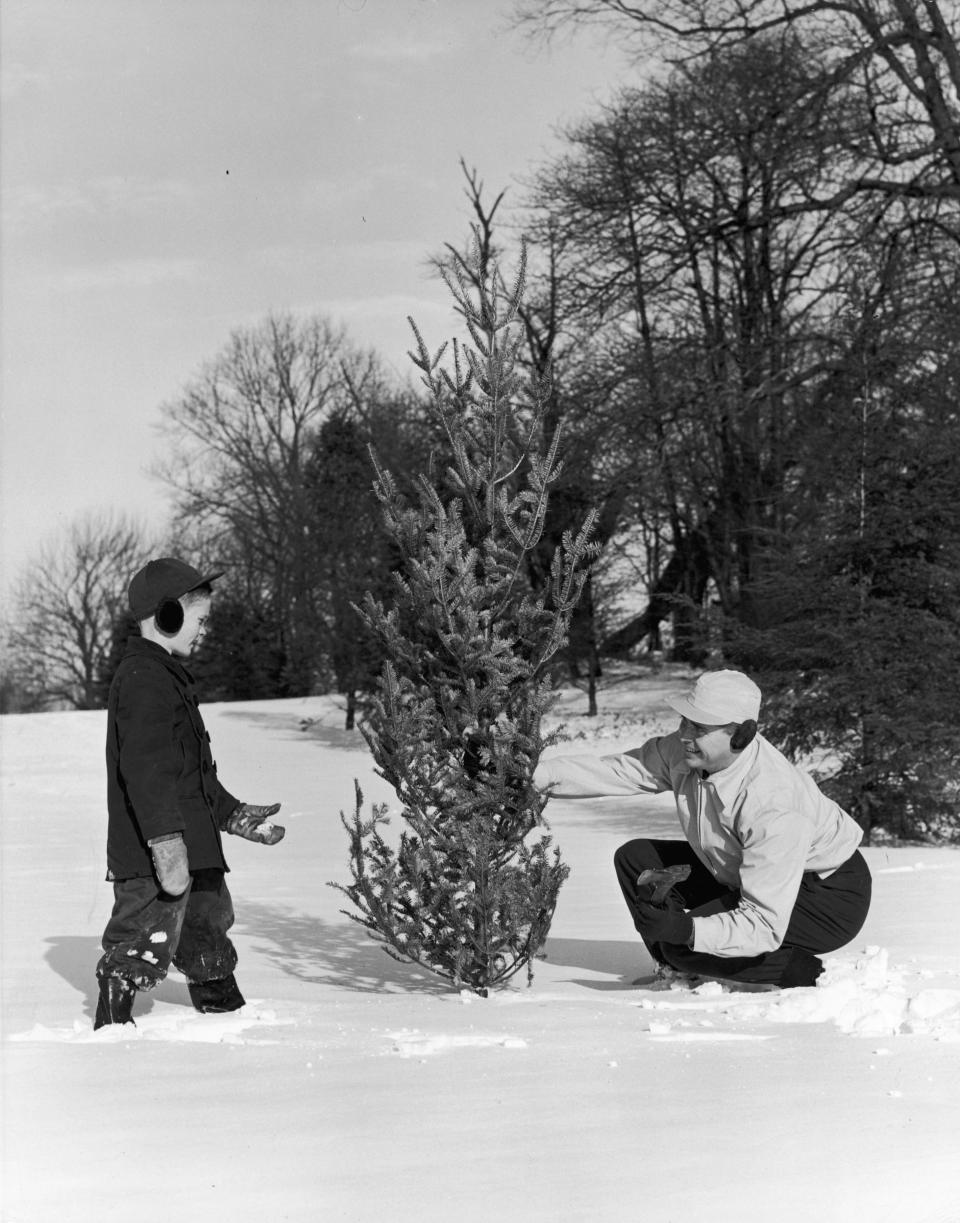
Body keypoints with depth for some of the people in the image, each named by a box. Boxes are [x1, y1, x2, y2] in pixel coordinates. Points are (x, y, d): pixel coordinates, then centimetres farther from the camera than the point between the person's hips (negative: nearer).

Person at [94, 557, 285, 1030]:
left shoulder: (169, 677, 21)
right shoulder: (143, 679, -15)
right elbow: (146, 769, -25)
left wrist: (236, 815, 26)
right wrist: (166, 840, -31)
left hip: (191, 852, 11)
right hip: (155, 855, -11)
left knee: (209, 933, 20)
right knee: (144, 946, -8)